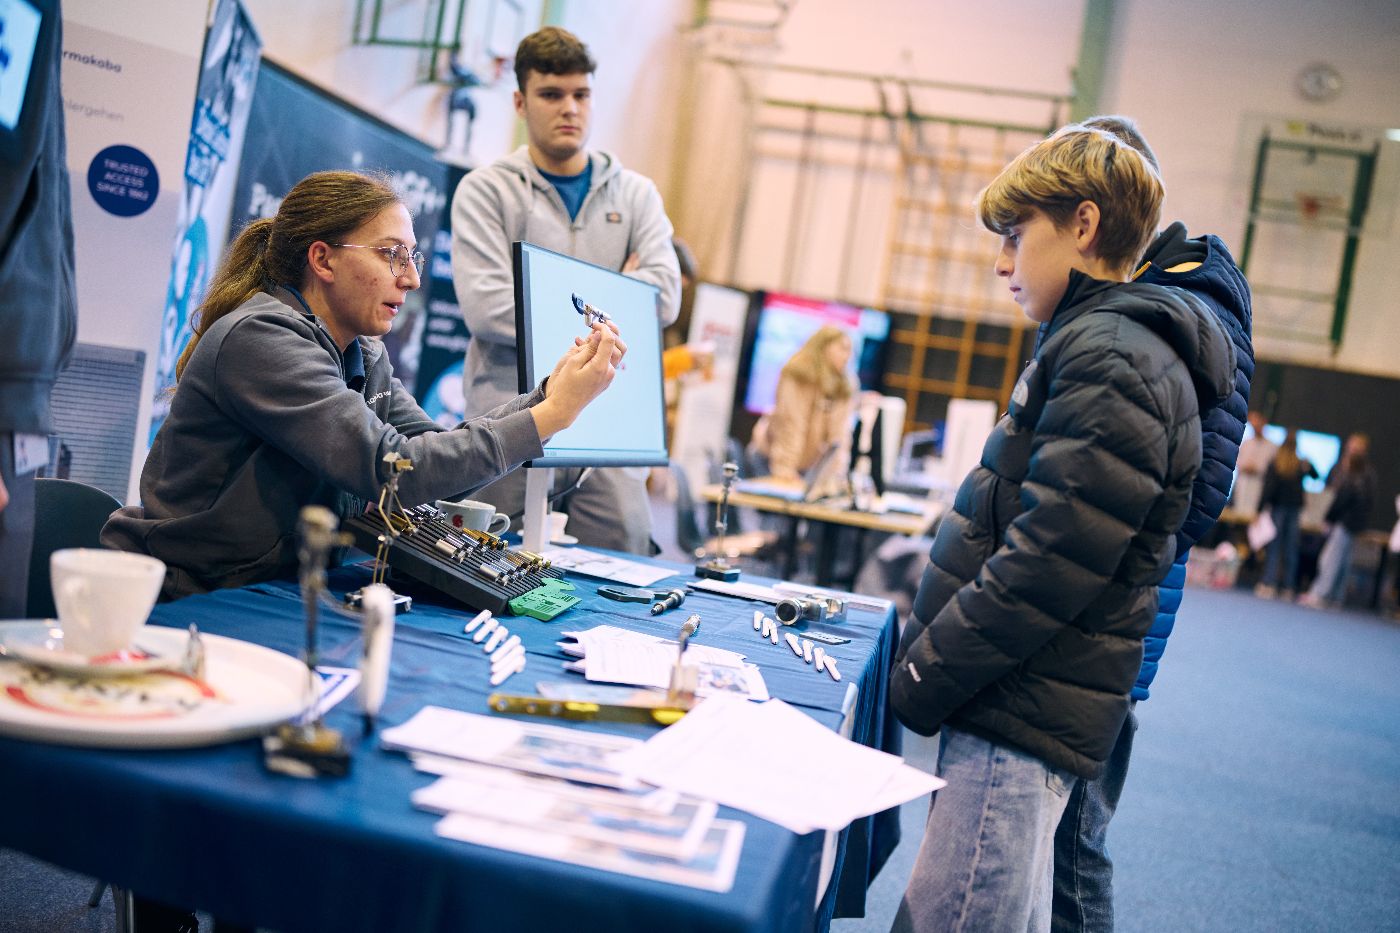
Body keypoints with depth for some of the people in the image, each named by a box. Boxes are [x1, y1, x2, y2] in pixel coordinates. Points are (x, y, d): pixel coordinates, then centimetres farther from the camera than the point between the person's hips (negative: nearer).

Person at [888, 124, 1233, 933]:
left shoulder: (1112, 359, -15)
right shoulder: (1106, 341, 19)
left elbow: (1043, 563, -21)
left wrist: (922, 680, -13)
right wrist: (924, 653, 17)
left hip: (1025, 717, -10)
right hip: (1016, 707, 10)